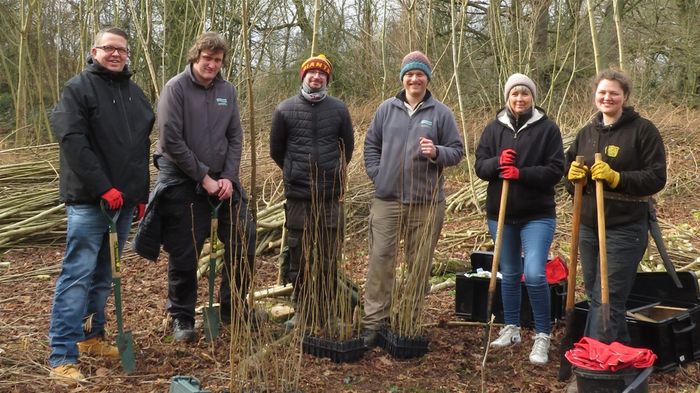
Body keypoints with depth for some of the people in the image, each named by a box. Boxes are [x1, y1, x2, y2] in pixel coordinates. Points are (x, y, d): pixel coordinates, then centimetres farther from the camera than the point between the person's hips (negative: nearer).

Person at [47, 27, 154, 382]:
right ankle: (62, 354, -2)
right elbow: (72, 140, -16)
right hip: (88, 199, -6)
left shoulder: (135, 93, 16)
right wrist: (103, 188, -20)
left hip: (123, 198, 7)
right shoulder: (78, 88, -5)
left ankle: (91, 337, 27)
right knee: (77, 274, -7)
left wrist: (141, 194, 16)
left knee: (105, 274, 14)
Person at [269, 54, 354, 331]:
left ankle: (324, 314, 17)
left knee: (328, 261, 5)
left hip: (331, 196, 0)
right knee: (298, 259, 7)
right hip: (297, 196, 0)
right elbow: (276, 150, 12)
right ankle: (303, 312, 20)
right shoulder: (285, 109, 1)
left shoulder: (339, 109, 3)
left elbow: (348, 147, 16)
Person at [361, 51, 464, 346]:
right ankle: (374, 321, 7)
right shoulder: (387, 109, 8)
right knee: (380, 259, -2)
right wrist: (377, 175, 2)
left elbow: (457, 151, 4)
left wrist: (436, 153, -16)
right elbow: (371, 145, 14)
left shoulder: (441, 112, 3)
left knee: (419, 264, 7)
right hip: (387, 200, 1)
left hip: (426, 203, -1)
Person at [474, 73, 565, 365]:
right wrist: (498, 162, -20)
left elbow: (556, 170, -9)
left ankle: (543, 336, 2)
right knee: (509, 274, 15)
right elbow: (480, 166, 2)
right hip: (500, 213, 4)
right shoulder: (494, 128, 4)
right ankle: (511, 329, 31)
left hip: (537, 214, -3)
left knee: (534, 275, -15)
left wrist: (521, 173, -22)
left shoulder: (547, 128, -4)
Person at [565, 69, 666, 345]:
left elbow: (657, 178, -12)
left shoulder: (643, 130, -7)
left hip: (625, 229, -7)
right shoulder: (587, 132, 11)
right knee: (594, 296, 15)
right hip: (588, 226, 7)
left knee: (607, 300, -6)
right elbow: (569, 164, 18)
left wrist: (616, 177, -24)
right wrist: (573, 174, -5)